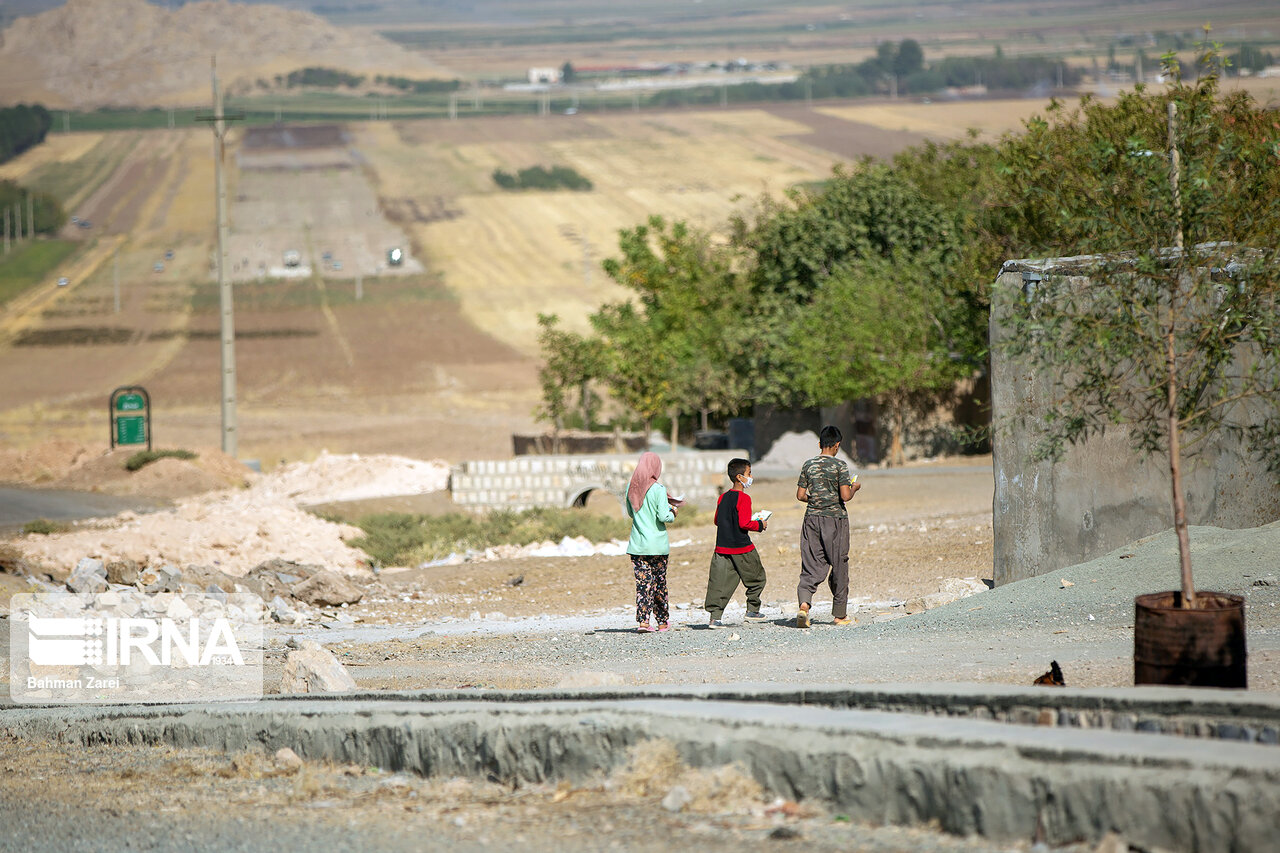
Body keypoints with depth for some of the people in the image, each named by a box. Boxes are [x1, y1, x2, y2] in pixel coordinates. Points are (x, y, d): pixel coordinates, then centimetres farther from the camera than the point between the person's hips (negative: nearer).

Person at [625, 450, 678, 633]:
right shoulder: (658, 489, -12)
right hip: (657, 543, -3)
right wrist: (672, 513, 5)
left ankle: (642, 620, -12)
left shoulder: (631, 488, 4)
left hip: (637, 544, 3)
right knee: (659, 583, 10)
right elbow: (663, 516, -16)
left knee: (642, 583, 1)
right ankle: (663, 622, 19)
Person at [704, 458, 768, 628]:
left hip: (722, 547, 6)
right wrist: (759, 525, -3)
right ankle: (752, 611, 19)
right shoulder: (743, 498, -13)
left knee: (721, 583, 3)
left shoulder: (723, 498, 9)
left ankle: (715, 616, -5)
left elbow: (717, 521, 15)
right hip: (741, 547, -6)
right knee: (756, 578, 14)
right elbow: (744, 523, -19)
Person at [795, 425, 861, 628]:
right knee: (839, 566, 9)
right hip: (835, 518, -3)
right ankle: (840, 614, 18)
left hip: (812, 518, 3)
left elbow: (800, 495, 5)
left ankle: (804, 603, -24)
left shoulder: (808, 466, 4)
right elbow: (845, 496, -14)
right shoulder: (840, 466, -8)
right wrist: (854, 488, 7)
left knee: (811, 566, 2)